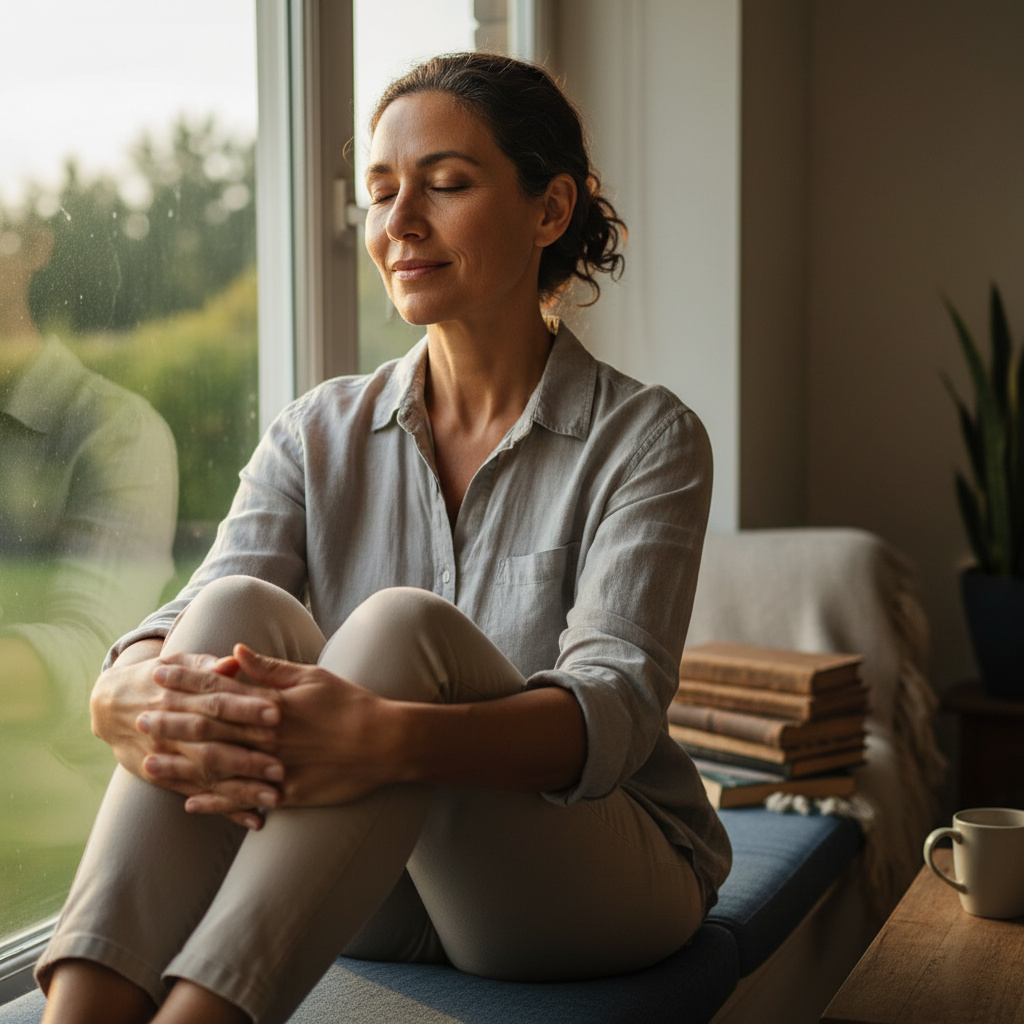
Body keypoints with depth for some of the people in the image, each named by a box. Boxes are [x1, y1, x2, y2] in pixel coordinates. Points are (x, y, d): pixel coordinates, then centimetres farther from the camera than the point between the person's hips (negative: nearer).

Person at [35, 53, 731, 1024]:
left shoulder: (647, 438, -6)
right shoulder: (318, 434, 6)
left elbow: (615, 702, -22)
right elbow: (194, 625, -11)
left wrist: (390, 737, -43)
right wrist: (131, 697, -37)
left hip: (602, 879, -2)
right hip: (374, 897, 3)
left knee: (403, 626, -31)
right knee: (242, 611, -26)